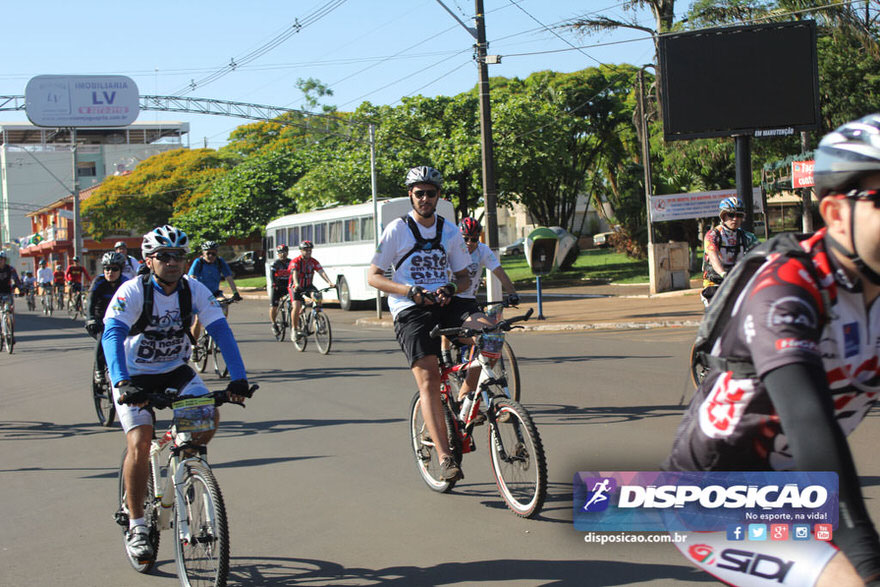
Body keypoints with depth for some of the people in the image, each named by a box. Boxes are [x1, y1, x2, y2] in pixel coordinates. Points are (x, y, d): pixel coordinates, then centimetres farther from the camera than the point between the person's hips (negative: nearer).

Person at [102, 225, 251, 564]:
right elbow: (112, 335, -35)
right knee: (140, 442, -20)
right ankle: (136, 526, -7)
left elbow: (221, 331, -19)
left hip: (175, 370, 3)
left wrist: (238, 378, -33)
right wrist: (123, 382, -51)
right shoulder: (133, 292, -22)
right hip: (134, 375, -3)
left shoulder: (194, 290, -13)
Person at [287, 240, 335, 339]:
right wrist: (296, 284, -53)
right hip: (296, 287, -3)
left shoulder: (313, 261, -4)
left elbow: (321, 272, -16)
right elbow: (294, 273, -33)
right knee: (297, 306, -23)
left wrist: (329, 282, -33)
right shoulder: (295, 261, -16)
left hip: (308, 286, 3)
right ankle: (294, 330, -8)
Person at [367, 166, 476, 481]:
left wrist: (451, 287, -8)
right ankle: (444, 457, -19)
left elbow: (464, 277, 17)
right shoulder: (397, 229, 2)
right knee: (428, 378, -17)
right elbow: (373, 276, 0)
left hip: (445, 304, 4)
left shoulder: (449, 231, 14)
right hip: (410, 311, -4)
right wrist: (409, 290, -16)